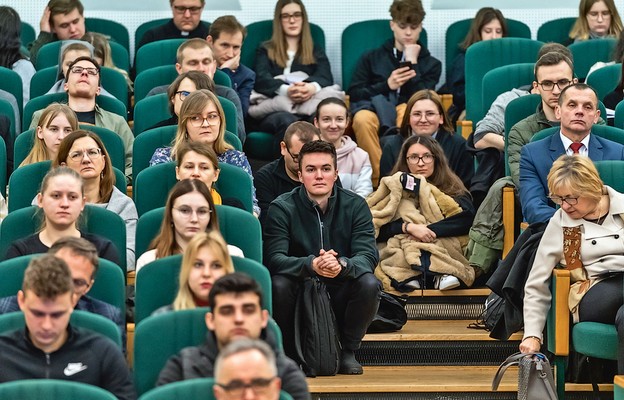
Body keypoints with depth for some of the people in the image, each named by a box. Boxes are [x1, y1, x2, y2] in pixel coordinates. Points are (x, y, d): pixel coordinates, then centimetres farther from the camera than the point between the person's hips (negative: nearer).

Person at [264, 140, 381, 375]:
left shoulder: (355, 205, -2)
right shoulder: (282, 208, -7)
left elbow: (368, 255, -14)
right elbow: (273, 259, -20)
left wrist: (342, 265, -38)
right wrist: (311, 265, -40)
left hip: (340, 297, 1)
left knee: (369, 283, -27)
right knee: (278, 284, -31)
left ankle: (347, 352, -4)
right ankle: (288, 353, -7)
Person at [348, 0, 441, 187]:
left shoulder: (431, 64, 21)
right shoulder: (371, 58, 22)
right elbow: (354, 94, 9)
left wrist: (412, 63, 1)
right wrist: (386, 85, -4)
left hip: (409, 110, -1)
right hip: (374, 106, 1)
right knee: (362, 119, -39)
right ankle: (379, 180, -36)